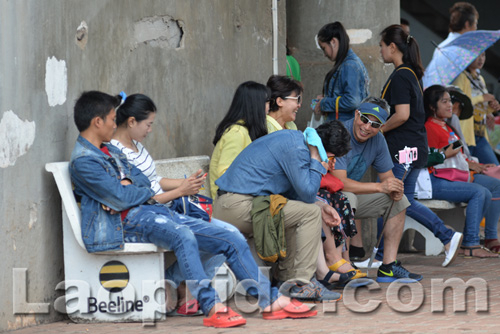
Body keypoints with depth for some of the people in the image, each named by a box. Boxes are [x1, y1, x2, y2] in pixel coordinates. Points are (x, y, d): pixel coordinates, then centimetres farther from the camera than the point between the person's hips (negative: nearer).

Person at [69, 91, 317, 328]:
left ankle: (271, 301, -3)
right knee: (183, 236, -39)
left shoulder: (110, 152, 23)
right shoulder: (83, 160, -9)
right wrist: (148, 193, 2)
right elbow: (120, 198, -16)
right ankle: (212, 308, -41)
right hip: (126, 221, -9)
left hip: (152, 210, 10)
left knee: (231, 241, -2)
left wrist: (128, 187, -6)